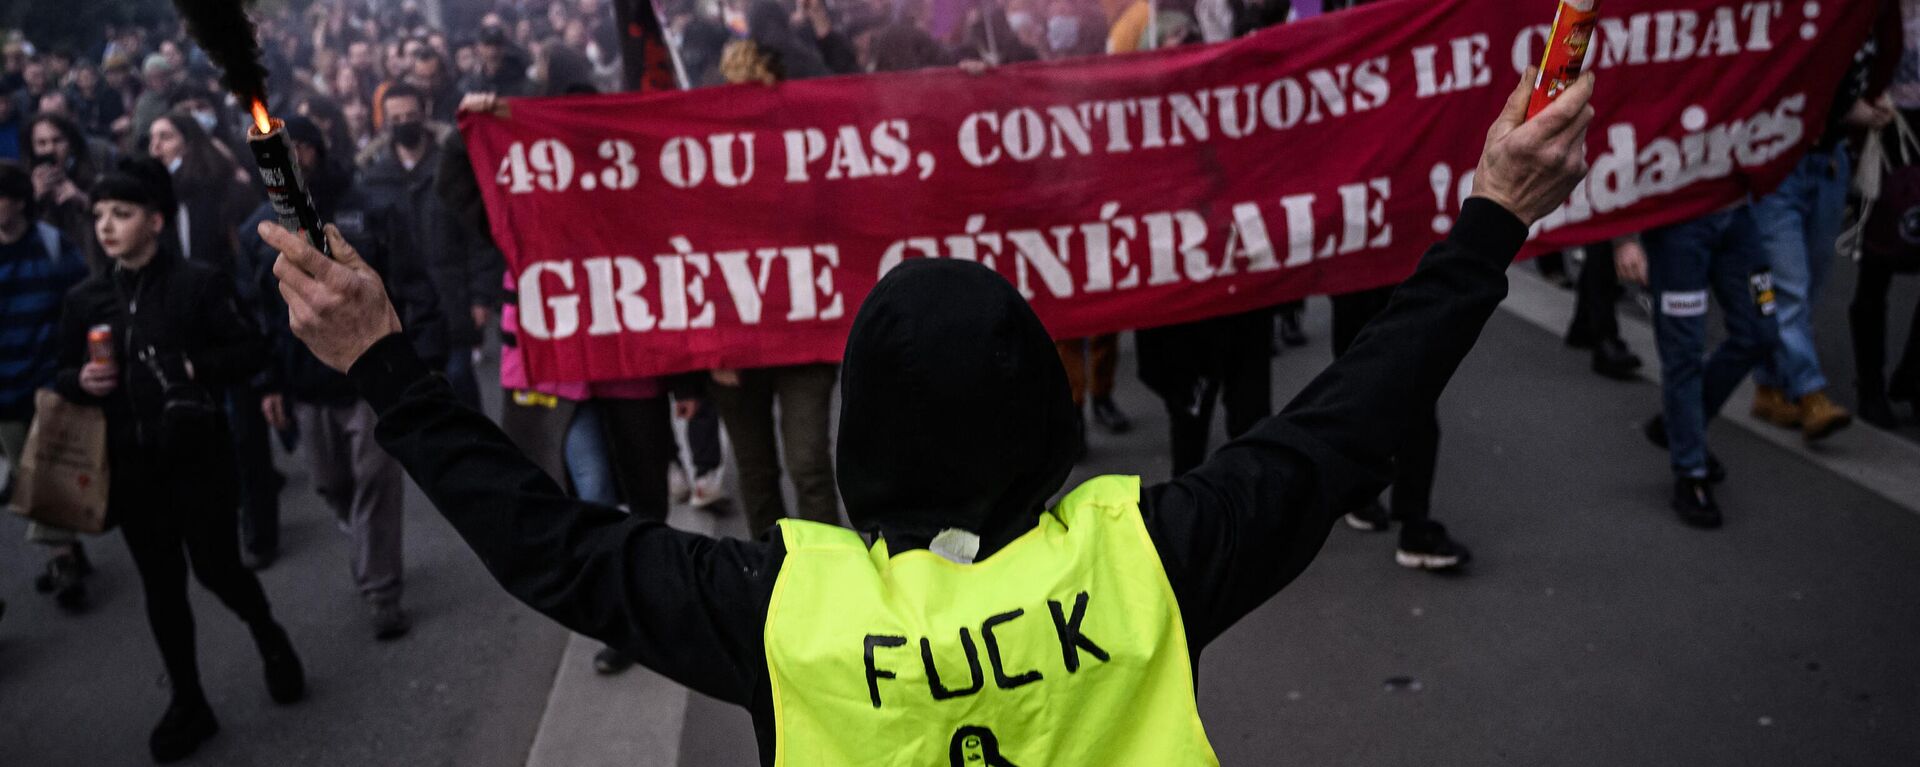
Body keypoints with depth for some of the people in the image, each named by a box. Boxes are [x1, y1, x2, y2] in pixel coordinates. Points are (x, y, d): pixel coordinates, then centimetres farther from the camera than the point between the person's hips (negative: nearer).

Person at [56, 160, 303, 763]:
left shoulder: (199, 282, -6)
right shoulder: (84, 299, 5)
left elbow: (247, 352, -5)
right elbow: (60, 376, 12)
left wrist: (194, 368, -19)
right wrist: (81, 381, -9)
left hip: (198, 455, -4)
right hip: (130, 466, 4)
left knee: (216, 568, 0)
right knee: (161, 585, 11)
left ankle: (269, 637, 33)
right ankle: (188, 703, 24)